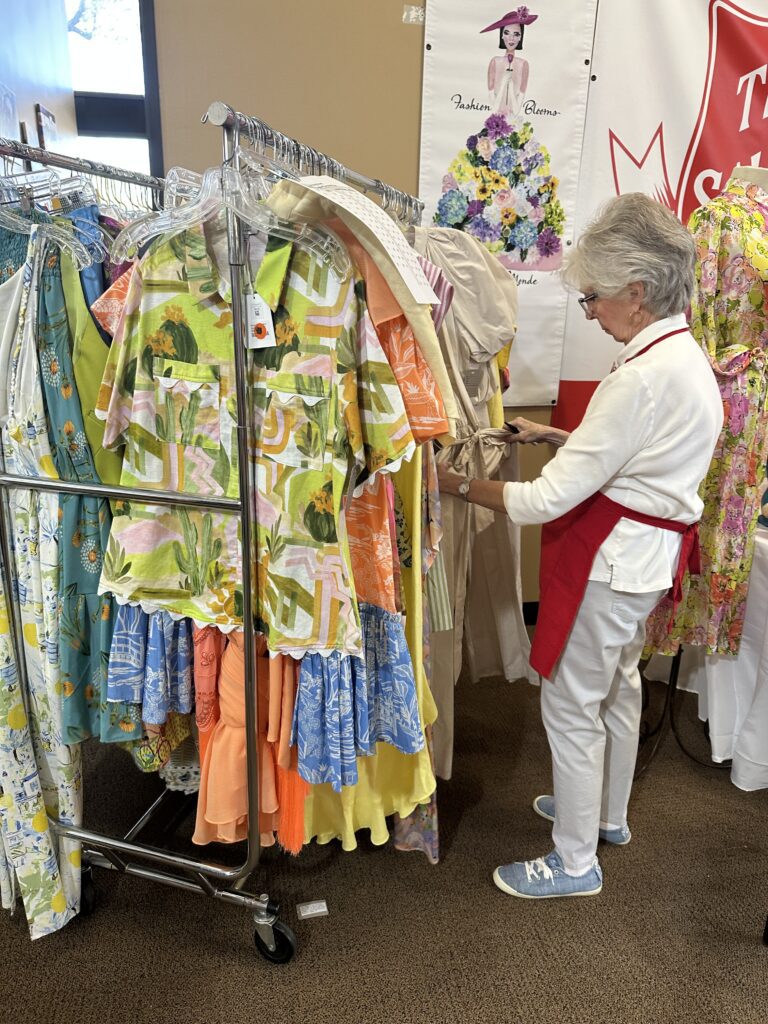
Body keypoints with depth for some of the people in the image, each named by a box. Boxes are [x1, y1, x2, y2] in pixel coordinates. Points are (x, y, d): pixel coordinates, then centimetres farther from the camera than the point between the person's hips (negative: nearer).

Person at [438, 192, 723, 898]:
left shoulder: (644, 377, -26)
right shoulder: (684, 353, 7)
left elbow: (551, 498, -27)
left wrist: (456, 485, -19)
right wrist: (559, 437, 8)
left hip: (612, 559, -10)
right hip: (648, 554, 11)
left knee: (571, 704, 4)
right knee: (618, 685, 24)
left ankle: (575, 862, 25)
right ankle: (608, 814, 46)